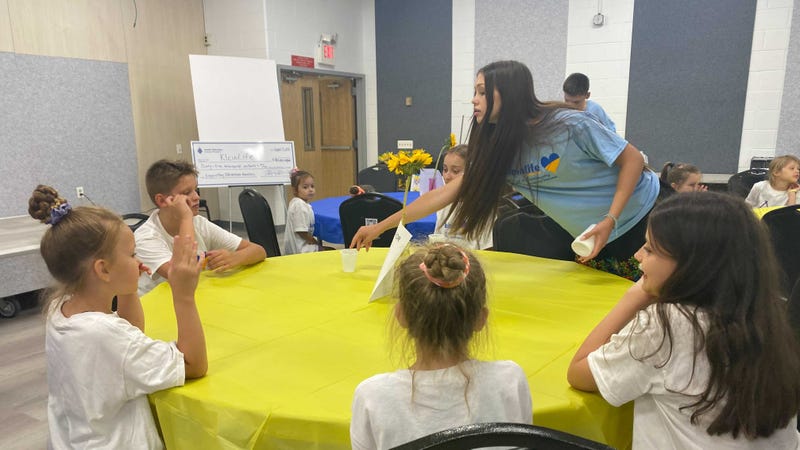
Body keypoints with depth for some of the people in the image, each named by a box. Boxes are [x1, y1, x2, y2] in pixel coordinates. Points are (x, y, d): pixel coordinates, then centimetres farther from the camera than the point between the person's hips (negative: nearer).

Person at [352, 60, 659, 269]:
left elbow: (633, 160, -14)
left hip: (645, 218, -5)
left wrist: (610, 220, -25)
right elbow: (445, 194, -6)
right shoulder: (498, 152, -7)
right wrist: (381, 227, -7)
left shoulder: (569, 125, -24)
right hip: (593, 238, 5)